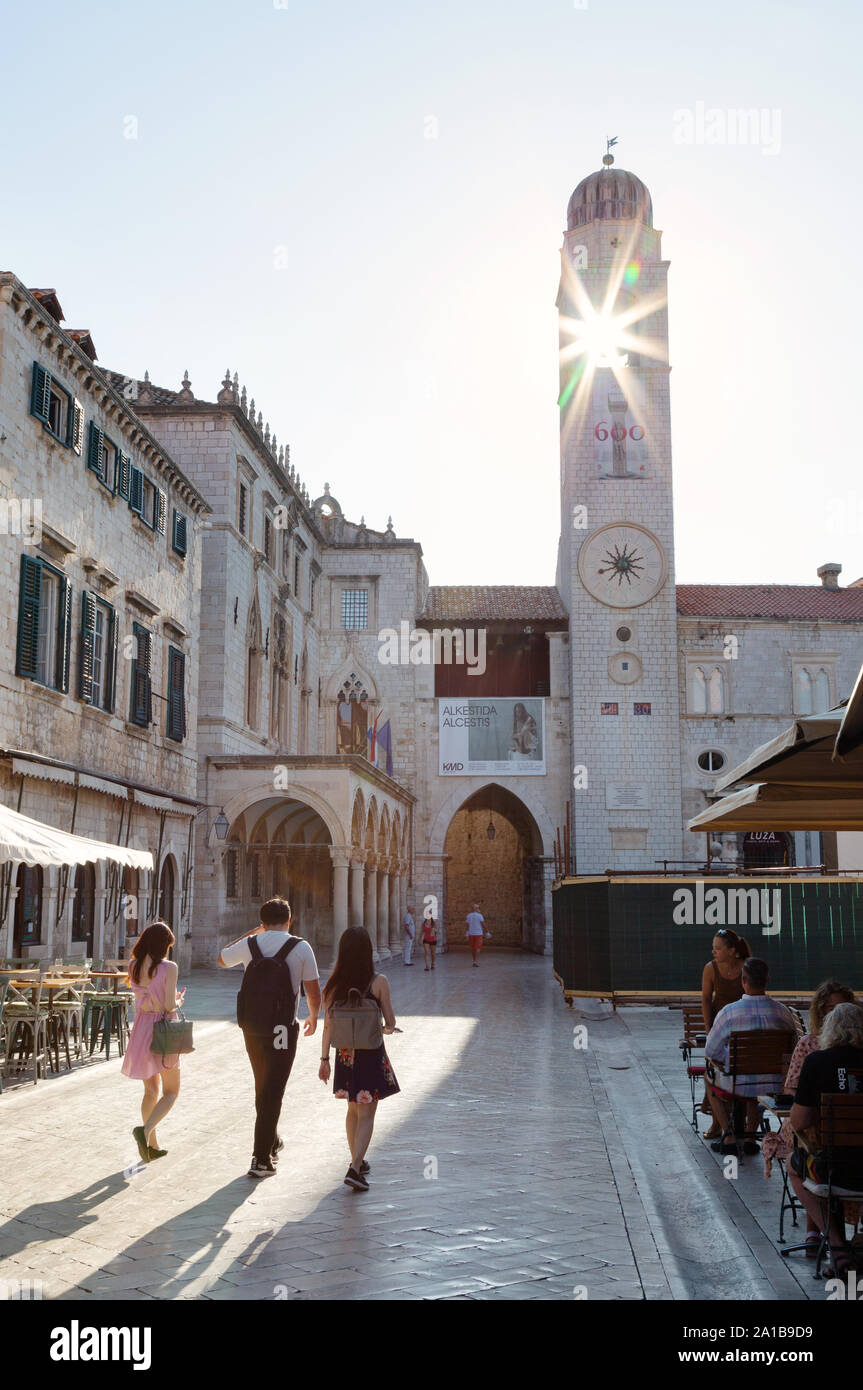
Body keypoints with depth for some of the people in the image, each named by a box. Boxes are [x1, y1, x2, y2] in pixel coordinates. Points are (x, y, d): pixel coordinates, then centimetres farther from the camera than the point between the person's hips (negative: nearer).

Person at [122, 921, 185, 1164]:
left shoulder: (133, 967, 0)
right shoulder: (168, 967, -16)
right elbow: (169, 1005, -17)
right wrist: (178, 1001, 2)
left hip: (141, 1030, 5)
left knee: (151, 1091, 18)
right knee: (171, 1091, 9)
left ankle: (152, 1145, 20)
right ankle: (145, 1129, -14)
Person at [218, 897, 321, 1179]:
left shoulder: (249, 945, 0)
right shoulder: (301, 947, -7)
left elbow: (221, 958, 21)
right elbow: (313, 991, -4)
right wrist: (313, 1017, 16)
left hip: (251, 1027, 4)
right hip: (283, 1029, -4)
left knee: (262, 1087, 22)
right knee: (273, 1091, 2)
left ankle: (271, 1142, 41)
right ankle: (261, 1160, 0)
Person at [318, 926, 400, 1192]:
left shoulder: (334, 984, -5)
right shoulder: (378, 982, -15)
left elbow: (327, 1025, -1)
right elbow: (390, 1023, -9)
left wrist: (324, 1059, 8)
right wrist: (386, 1028, 14)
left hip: (345, 1055, 4)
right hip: (371, 1054, -4)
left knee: (353, 1110, 21)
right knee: (366, 1114, 2)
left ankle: (357, 1162, 32)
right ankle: (355, 1169, -8)